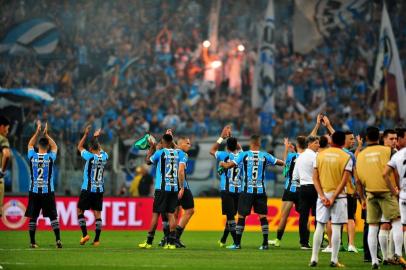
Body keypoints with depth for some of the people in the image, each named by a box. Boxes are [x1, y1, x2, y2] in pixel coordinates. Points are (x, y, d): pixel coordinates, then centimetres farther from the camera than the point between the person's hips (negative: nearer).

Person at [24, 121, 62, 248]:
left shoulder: (32, 156, -4)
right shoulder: (50, 157, -7)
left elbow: (30, 145, 17)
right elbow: (55, 147, 15)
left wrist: (38, 132, 19)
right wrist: (46, 134, 17)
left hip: (34, 191, 1)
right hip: (48, 191, -1)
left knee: (33, 218, 5)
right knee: (53, 217, 4)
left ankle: (32, 242, 5)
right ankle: (58, 240, -5)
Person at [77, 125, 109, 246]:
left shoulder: (90, 156, -12)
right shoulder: (104, 157, 0)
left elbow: (80, 147, 4)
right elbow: (100, 149, 23)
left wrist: (86, 134, 9)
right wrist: (96, 138, 32)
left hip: (87, 189, -4)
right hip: (100, 190, 4)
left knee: (80, 211, 9)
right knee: (98, 214, 3)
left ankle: (85, 234, -3)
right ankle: (97, 239, 1)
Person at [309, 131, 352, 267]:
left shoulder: (320, 155, 5)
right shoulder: (346, 157, -4)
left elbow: (315, 177, 0)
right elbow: (344, 180, -11)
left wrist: (322, 196, -5)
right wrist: (334, 197, -11)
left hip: (323, 195, 3)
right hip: (339, 195, -3)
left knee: (320, 226, 8)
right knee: (336, 228, 0)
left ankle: (314, 258, 6)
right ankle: (334, 260, -1)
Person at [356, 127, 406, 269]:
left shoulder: (361, 155, 7)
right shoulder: (385, 150, -4)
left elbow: (358, 180, 8)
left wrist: (362, 198, 16)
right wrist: (393, 190, -6)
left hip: (370, 194, 4)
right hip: (385, 192, -4)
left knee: (372, 227, 6)